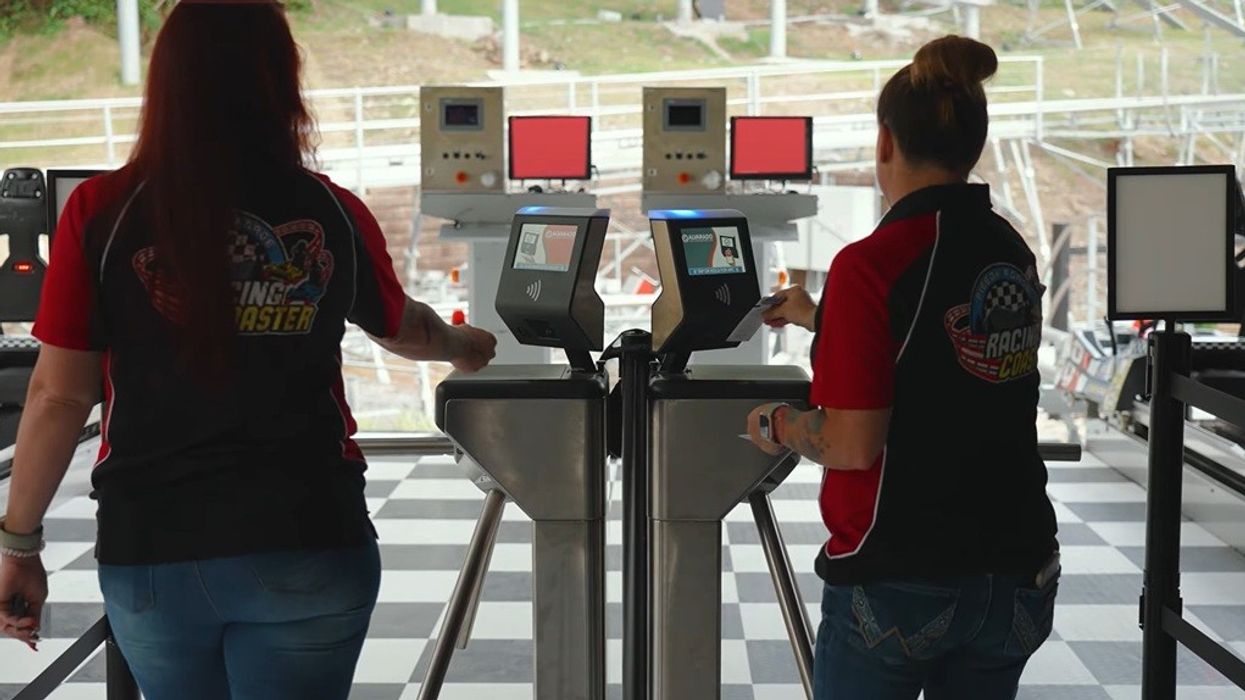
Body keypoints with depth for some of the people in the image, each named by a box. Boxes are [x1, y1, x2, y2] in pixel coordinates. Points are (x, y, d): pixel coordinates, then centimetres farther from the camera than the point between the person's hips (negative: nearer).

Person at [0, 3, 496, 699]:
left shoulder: (101, 213, -7)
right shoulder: (335, 215, -2)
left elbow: (59, 396, -6)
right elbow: (403, 328, 16)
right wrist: (465, 345, 38)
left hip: (152, 547, 1)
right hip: (305, 545, -1)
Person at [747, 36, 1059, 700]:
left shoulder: (872, 263, -17)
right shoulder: (1012, 252, 5)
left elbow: (851, 446, -18)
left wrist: (777, 426, 2)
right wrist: (821, 320, 31)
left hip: (899, 578, -6)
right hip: (1015, 575, 6)